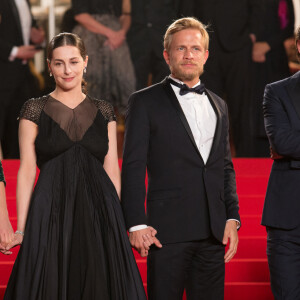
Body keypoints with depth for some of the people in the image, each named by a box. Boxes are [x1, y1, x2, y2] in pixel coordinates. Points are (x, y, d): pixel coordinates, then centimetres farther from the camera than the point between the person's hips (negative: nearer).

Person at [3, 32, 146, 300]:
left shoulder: (103, 111, 10)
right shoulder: (34, 110, 3)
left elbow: (112, 169, 9)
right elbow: (27, 170, 0)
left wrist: (118, 222, 1)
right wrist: (21, 228, -6)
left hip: (99, 212, 2)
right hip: (51, 214, -2)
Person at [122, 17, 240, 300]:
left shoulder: (218, 105, 18)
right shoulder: (145, 102, 2)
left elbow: (226, 168, 18)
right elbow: (133, 167, -4)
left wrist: (232, 218, 7)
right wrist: (136, 224, -12)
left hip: (213, 233, 5)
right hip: (168, 231, -4)